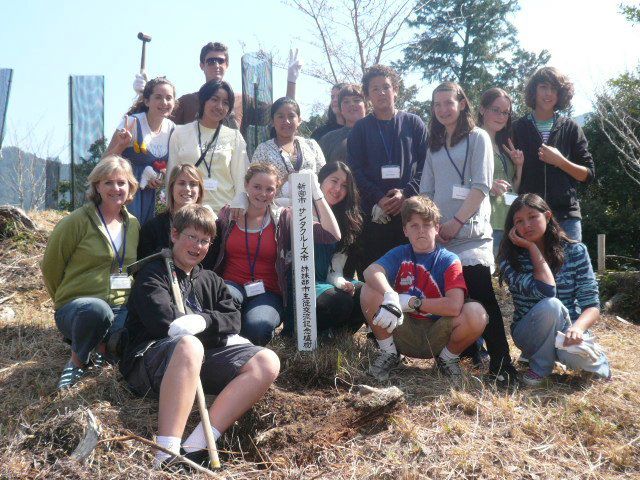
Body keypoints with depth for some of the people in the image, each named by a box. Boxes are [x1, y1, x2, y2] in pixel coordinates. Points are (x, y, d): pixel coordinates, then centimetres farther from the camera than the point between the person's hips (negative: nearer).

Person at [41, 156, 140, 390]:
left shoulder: (133, 224, 11)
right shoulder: (77, 221, -7)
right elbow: (50, 267, 0)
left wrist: (130, 301, 10)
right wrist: (66, 302, 8)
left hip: (121, 309, 5)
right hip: (77, 306, -5)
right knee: (97, 310, -42)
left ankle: (101, 345, 6)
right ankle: (78, 360, -9)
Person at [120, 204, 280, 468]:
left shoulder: (211, 280, 25)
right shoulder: (153, 274, 8)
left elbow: (233, 320, 9)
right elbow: (165, 322, -11)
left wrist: (202, 321, -10)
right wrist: (217, 328, -4)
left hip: (202, 358, 6)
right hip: (152, 359, -6)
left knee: (267, 362, -17)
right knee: (189, 344, -40)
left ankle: (194, 448, -32)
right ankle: (166, 457, -46)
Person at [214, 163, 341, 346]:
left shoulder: (284, 218, 6)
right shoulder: (228, 215, 11)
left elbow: (332, 235, -5)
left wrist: (317, 195, -7)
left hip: (268, 292, -1)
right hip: (231, 285, 1)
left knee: (258, 328, -34)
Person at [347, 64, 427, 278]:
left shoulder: (414, 124, 12)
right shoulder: (360, 128, 13)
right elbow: (355, 170, 3)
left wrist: (406, 193, -11)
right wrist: (379, 199, -10)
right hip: (372, 212, 0)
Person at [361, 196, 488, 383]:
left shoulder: (449, 260, -8)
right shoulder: (399, 254, 0)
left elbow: (454, 306, -24)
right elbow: (371, 271, -23)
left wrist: (410, 302, -20)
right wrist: (391, 297, -41)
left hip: (437, 337, -1)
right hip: (403, 333, 2)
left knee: (476, 314, -29)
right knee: (370, 291, -21)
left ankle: (448, 358, 2)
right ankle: (389, 353, 1)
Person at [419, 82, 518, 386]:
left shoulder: (477, 138, 3)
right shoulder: (434, 145, 19)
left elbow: (481, 186, -7)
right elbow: (426, 191, 14)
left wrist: (456, 222, -12)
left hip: (471, 233, -5)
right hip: (439, 235, 5)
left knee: (482, 297, -11)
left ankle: (501, 364, -10)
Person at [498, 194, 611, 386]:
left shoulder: (575, 251, -5)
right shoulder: (510, 258, -11)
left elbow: (592, 305, -11)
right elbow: (546, 292, -27)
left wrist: (578, 327, -32)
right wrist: (533, 247, -20)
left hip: (567, 329, 1)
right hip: (529, 333, -1)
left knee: (574, 353, -35)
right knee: (550, 305, -33)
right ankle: (541, 366, -10)